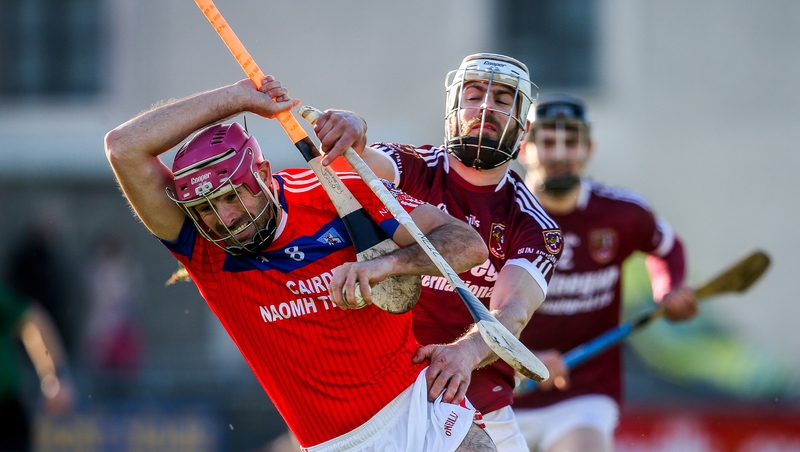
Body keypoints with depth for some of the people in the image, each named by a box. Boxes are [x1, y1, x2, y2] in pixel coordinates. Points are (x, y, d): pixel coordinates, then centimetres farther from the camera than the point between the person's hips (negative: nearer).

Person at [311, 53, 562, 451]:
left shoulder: (532, 225, 1)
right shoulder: (414, 171, -1)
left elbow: (512, 312, -15)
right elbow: (367, 163, -24)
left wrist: (465, 353, -37)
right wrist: (348, 131, -48)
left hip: (479, 408, 2)